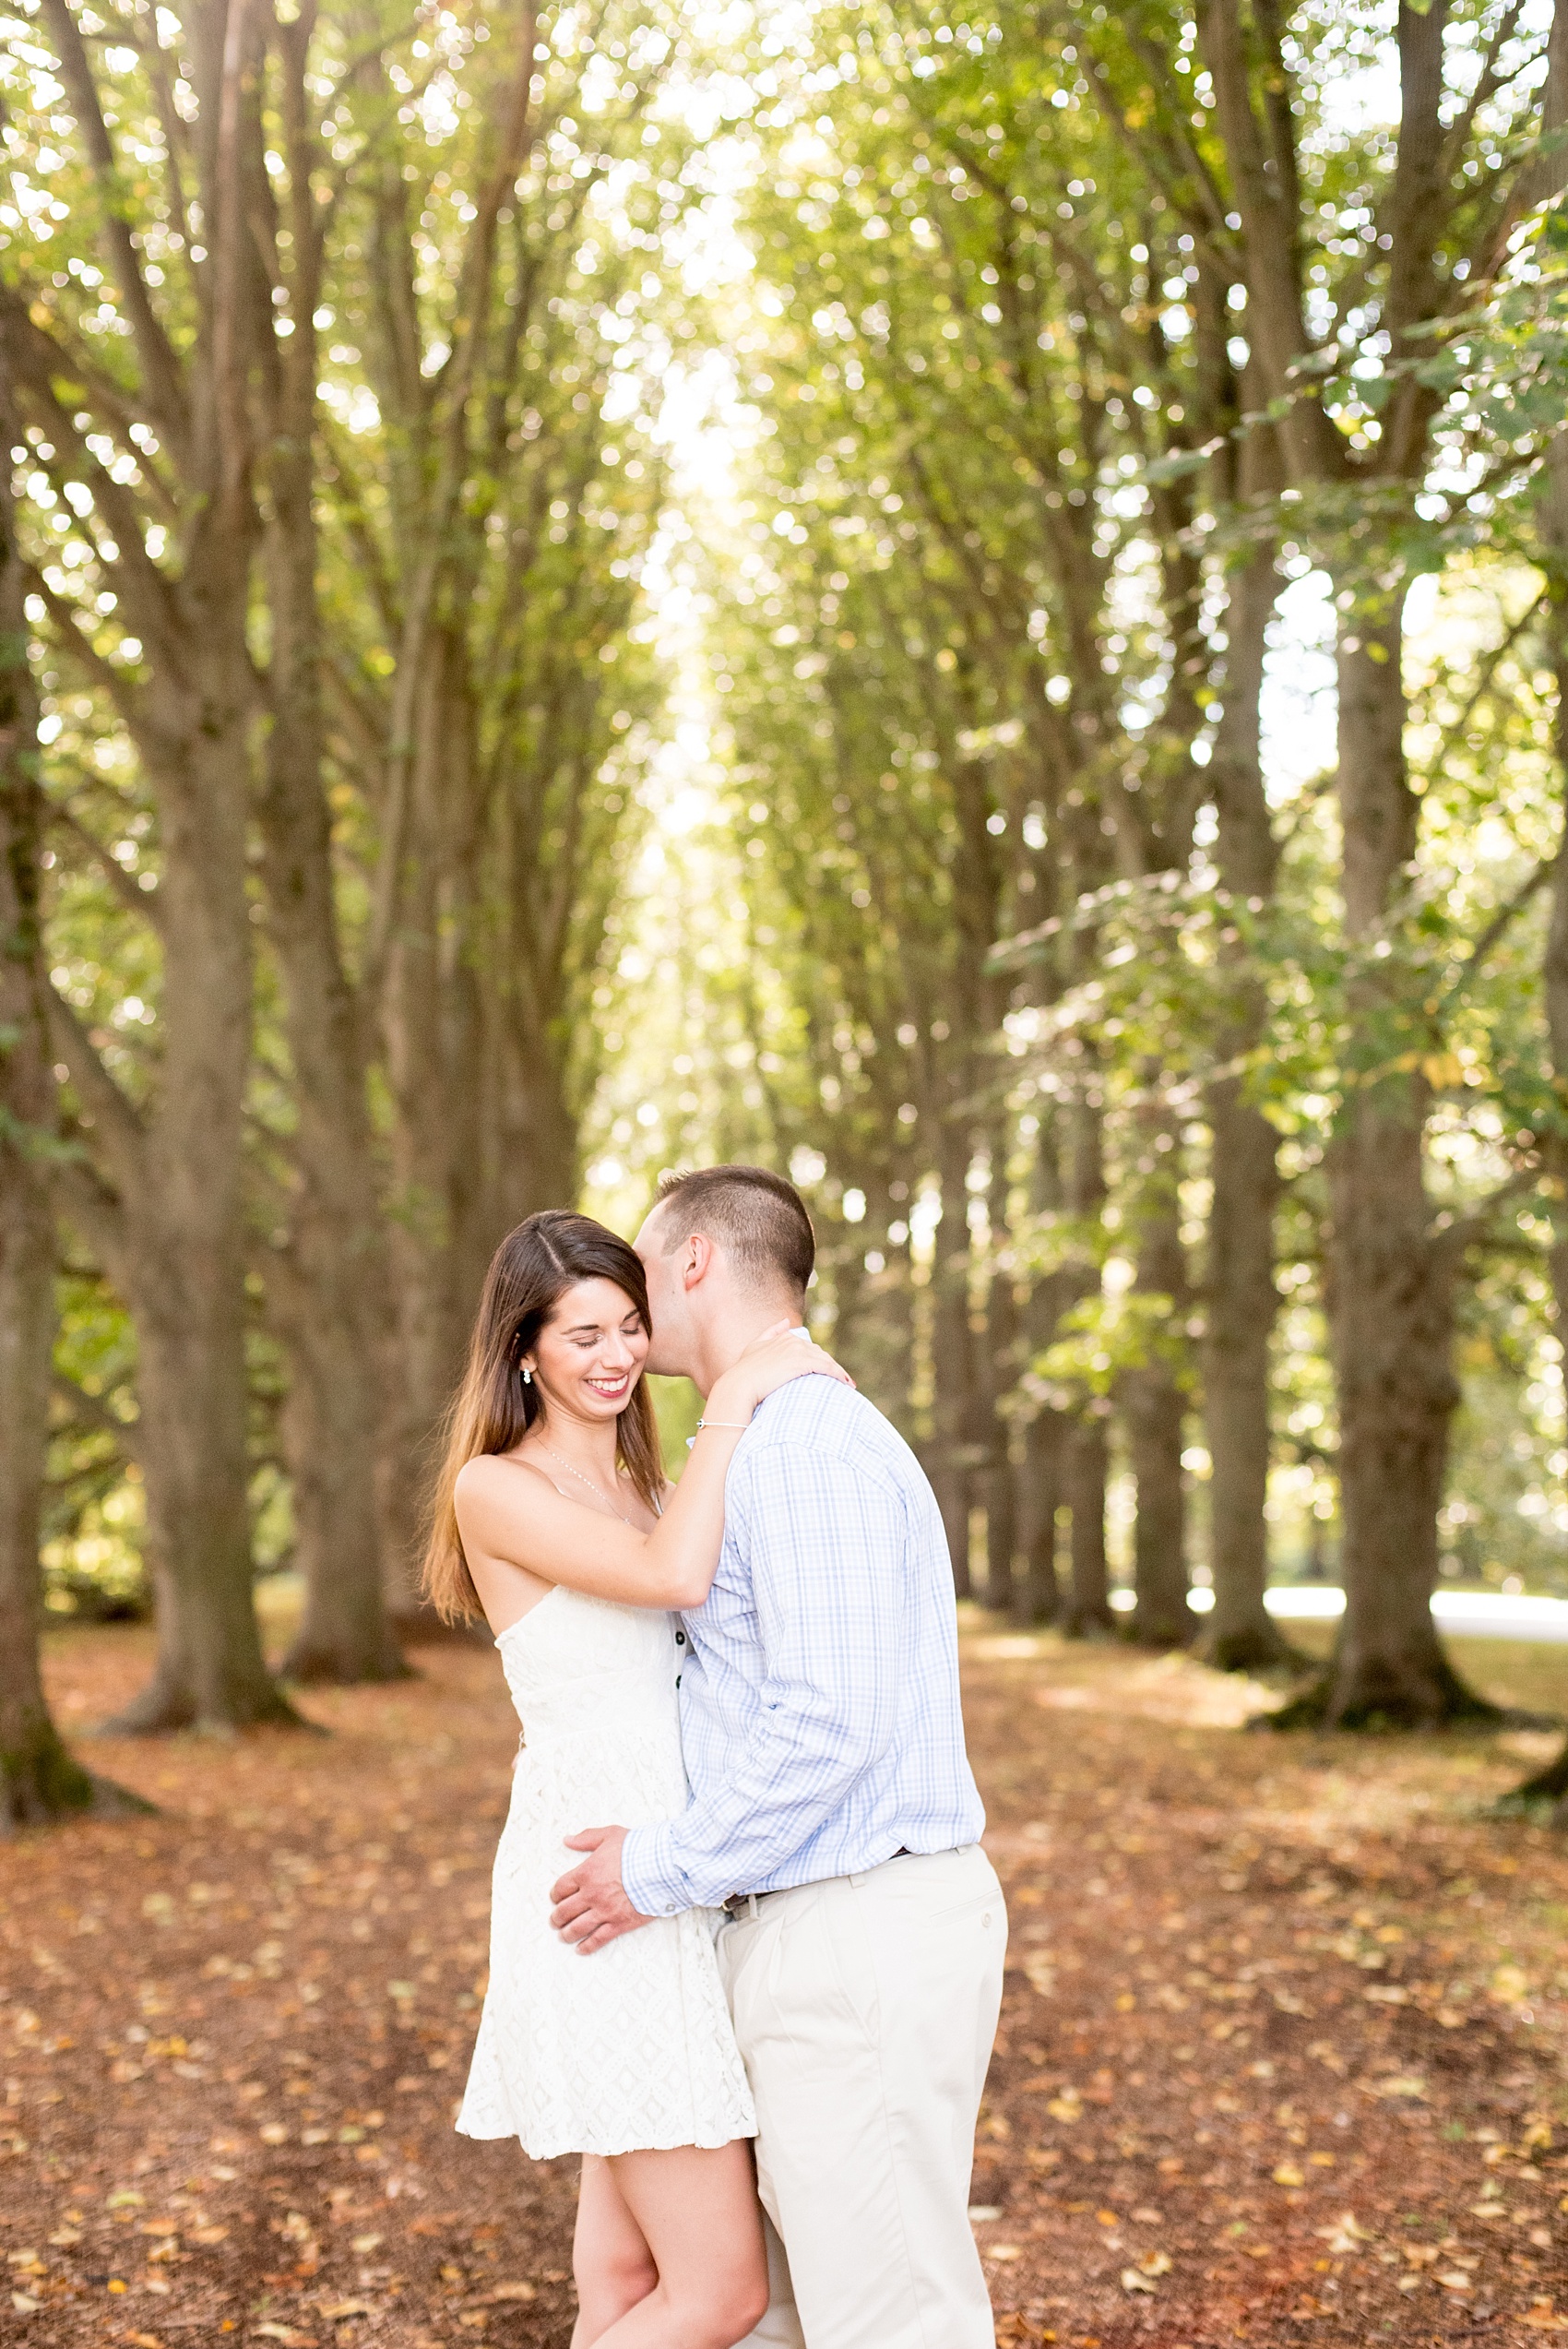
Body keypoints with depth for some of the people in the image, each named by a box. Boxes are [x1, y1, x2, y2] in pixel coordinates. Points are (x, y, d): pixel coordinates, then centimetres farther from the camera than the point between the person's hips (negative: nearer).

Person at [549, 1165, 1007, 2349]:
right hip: (802, 1930, 10)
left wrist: (668, 1869, -14)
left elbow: (832, 1721, -24)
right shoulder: (776, 1447, 16)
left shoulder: (809, 1443, -17)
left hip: (862, 1939, -10)